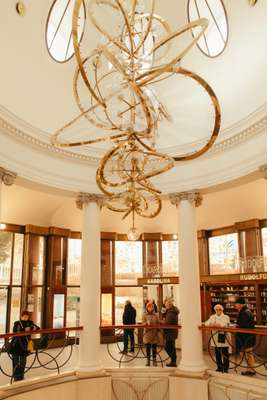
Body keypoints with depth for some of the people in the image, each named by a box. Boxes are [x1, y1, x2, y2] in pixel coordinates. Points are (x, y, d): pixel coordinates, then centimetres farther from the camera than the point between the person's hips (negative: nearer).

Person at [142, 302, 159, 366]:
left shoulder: (156, 315, 4)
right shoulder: (144, 315, 0)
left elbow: (158, 324, 6)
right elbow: (143, 323, -7)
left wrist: (158, 330, -7)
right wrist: (146, 323, -27)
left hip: (154, 334, 1)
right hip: (147, 334, -1)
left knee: (154, 348, 4)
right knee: (148, 348, 4)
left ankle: (154, 360, 14)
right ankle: (148, 361, 14)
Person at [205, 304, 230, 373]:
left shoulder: (226, 317, 3)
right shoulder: (212, 317, 13)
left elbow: (226, 324, -15)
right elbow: (206, 323, 2)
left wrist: (217, 324, -22)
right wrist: (211, 324, -18)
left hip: (224, 338, -3)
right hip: (215, 338, 3)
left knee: (225, 353, -1)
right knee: (217, 353, 7)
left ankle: (225, 368, 9)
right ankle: (219, 367, 19)